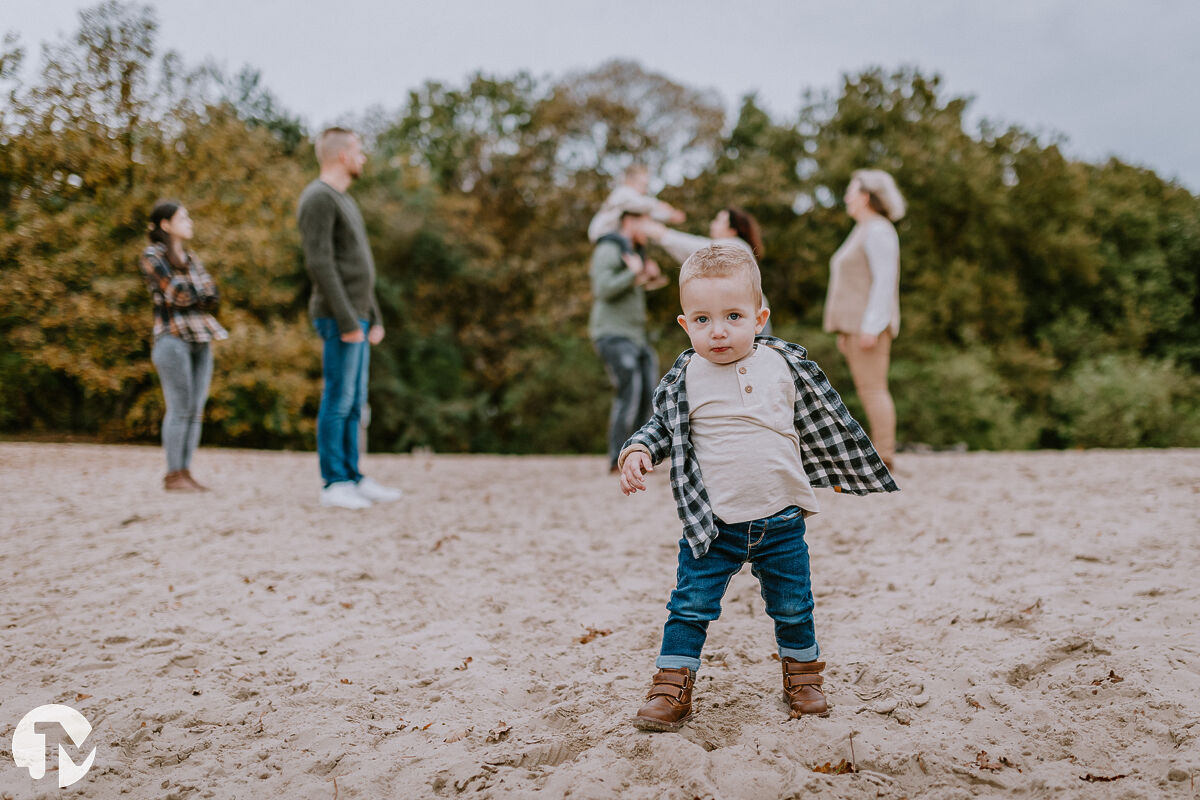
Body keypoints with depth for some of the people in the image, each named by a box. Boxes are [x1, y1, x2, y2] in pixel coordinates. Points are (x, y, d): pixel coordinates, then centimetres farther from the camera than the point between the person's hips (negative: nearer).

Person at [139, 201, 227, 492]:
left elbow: (213, 296, 11)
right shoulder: (152, 256, 1)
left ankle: (185, 472, 5)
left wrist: (190, 295, -4)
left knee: (196, 410, 1)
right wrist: (200, 293, 6)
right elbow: (176, 292, -11)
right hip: (173, 338, -7)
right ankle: (173, 475, -5)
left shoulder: (191, 259, 22)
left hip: (201, 339, 7)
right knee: (180, 408, -9)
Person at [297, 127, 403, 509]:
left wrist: (374, 318, 18)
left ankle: (352, 479, 13)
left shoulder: (342, 202, 20)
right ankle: (334, 484, -2)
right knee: (338, 399, -7)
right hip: (338, 317, -10)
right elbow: (319, 265, -20)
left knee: (353, 399, 9)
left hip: (356, 316, 10)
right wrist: (347, 322, -23)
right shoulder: (317, 199, -13)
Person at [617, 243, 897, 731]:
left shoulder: (784, 364, -1)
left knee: (792, 608, 14)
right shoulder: (685, 379, -6)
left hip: (780, 518, 2)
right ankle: (672, 689, 13)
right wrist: (637, 453, -16)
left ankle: (802, 677, 37)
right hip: (712, 523, -1)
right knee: (690, 606, -1)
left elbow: (822, 421, 13)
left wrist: (842, 471, 21)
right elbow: (660, 427, 4)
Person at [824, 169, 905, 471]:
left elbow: (885, 281, -18)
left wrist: (871, 327, -24)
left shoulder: (878, 231, -10)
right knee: (870, 390, 8)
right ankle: (881, 454, 10)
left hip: (870, 323, -10)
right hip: (856, 324, 10)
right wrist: (846, 331, 21)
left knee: (873, 389, -10)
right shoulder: (863, 232, 20)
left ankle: (883, 458, -8)